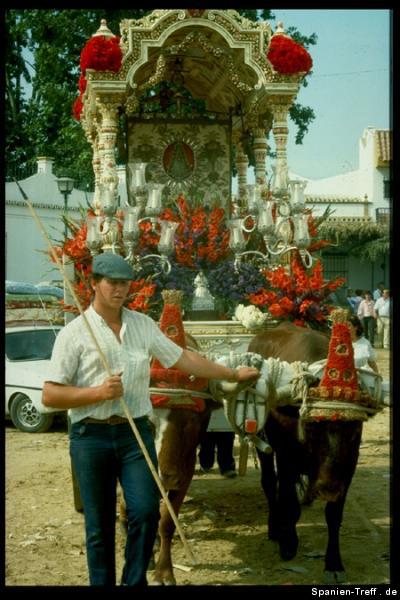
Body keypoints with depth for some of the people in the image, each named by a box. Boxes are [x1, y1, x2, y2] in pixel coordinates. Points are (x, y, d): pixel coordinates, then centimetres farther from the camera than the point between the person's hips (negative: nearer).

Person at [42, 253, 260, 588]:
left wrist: (233, 374, 15)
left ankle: (135, 582, 12)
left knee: (146, 510, -7)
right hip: (91, 436, -3)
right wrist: (98, 392, -17)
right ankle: (102, 582, 19)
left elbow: (185, 359, 15)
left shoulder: (143, 324, 10)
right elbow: (50, 395, -6)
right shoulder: (74, 332, -3)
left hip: (136, 433, 3)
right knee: (99, 524, 4)